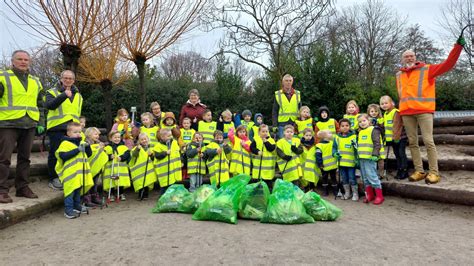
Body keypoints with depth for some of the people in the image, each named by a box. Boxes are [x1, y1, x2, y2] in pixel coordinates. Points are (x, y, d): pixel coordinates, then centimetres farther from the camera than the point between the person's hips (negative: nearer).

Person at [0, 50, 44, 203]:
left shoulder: (35, 82, 17)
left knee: (24, 158, 9)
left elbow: (40, 105, 21)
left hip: (29, 125, 5)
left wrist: (41, 123, 13)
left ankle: (22, 187, 18)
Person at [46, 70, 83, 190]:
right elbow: (49, 105, -16)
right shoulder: (52, 92, 4)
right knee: (56, 153, -2)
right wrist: (64, 95, -26)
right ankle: (53, 179, 7)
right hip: (57, 128, -4)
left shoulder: (78, 95, 19)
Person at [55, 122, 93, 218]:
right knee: (70, 190, -5)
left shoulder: (81, 142, 14)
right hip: (70, 173, -7)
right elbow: (63, 156, -21)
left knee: (78, 189, 17)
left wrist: (87, 147, -6)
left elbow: (89, 154, 14)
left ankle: (77, 206, 31)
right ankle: (68, 210, 2)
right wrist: (77, 150, -24)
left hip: (80, 172, 7)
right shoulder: (65, 143, -8)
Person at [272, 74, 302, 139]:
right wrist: (274, 125, -3)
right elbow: (274, 111, 4)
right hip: (282, 124, -2)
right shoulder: (278, 94, 4)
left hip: (294, 124, 2)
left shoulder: (297, 94, 10)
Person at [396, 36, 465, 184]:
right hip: (406, 113, 4)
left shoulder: (426, 69, 5)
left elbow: (447, 65, -4)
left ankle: (434, 172, 0)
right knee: (412, 142, 6)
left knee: (428, 141, -8)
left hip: (424, 111, -4)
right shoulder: (399, 75, 16)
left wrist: (458, 46, -11)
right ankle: (419, 171, 13)